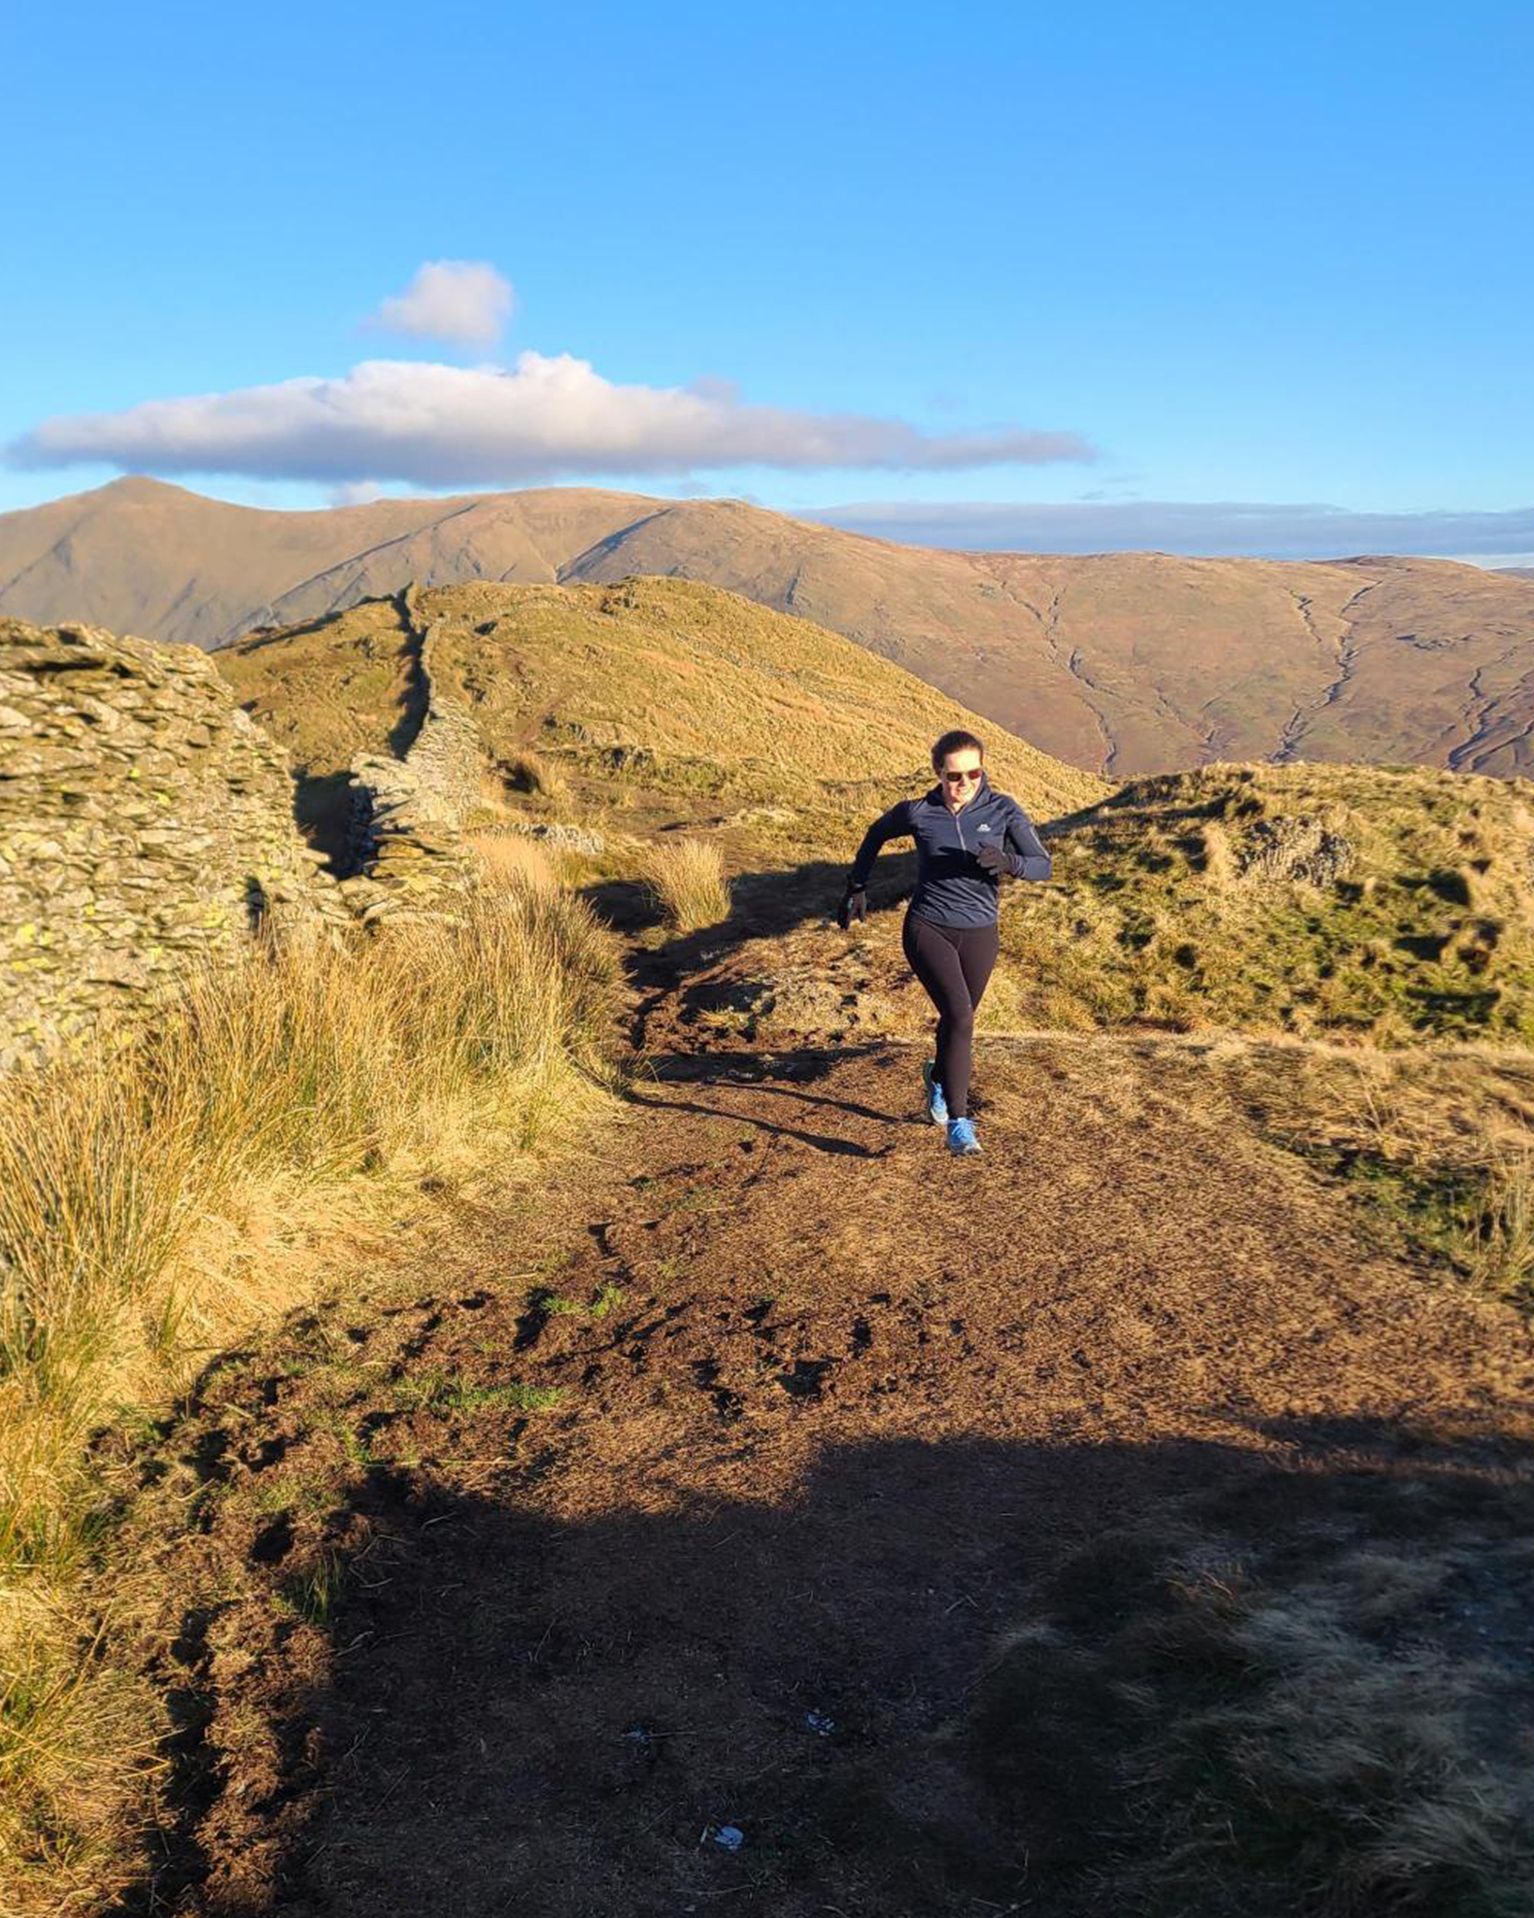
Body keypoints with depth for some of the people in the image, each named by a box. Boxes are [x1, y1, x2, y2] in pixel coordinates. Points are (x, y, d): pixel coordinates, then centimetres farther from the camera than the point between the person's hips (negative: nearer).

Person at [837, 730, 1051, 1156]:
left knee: (957, 1019, 18)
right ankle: (959, 1124, -15)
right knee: (959, 1015, -20)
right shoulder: (918, 813, -8)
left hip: (979, 934, 3)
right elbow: (877, 833, 12)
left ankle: (938, 1077, 52)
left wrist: (1008, 861, -30)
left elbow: (1043, 865, -9)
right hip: (927, 929, -3)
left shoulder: (1003, 809, -7)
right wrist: (856, 887, 12)